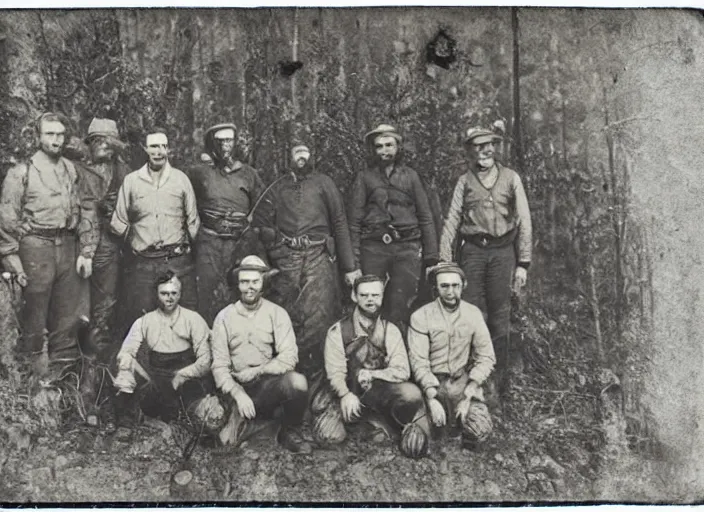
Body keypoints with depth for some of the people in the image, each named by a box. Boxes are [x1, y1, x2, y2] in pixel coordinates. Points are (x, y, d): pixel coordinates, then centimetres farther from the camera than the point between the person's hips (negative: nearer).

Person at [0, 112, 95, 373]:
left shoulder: (71, 170, 10)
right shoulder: (22, 172, -4)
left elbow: (83, 213, 12)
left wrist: (86, 251, 7)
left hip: (68, 244, 4)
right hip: (36, 246, -4)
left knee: (68, 310, 10)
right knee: (36, 311, 3)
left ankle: (64, 361, 24)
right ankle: (33, 359, 19)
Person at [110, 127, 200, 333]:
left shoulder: (181, 179, 7)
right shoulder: (131, 181, 6)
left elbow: (192, 221, 11)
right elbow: (119, 223, 11)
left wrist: (184, 247, 9)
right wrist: (136, 242, 8)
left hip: (178, 262, 0)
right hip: (142, 263, 0)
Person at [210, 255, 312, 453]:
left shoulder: (277, 313, 2)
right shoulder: (224, 317, 3)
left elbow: (289, 357, -7)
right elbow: (219, 366, -1)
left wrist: (256, 371, -14)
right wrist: (238, 393, -16)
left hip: (270, 384, 0)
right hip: (238, 388, 0)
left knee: (297, 382, -32)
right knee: (228, 440, -24)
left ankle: (290, 432, -4)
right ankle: (239, 418, 12)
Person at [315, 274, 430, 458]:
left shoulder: (390, 331, 3)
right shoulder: (338, 331, 0)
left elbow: (402, 371, -6)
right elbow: (335, 372, -8)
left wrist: (370, 374, -17)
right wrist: (346, 395, -26)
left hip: (382, 390, -1)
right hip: (350, 392, 1)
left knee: (411, 394, -33)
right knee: (328, 434, -24)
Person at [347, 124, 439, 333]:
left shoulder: (410, 176, 13)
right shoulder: (364, 178, 11)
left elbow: (426, 217, 12)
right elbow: (354, 219, 7)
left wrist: (431, 256, 5)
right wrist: (353, 259, -3)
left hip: (407, 247, 0)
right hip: (373, 247, 0)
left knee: (400, 307, -5)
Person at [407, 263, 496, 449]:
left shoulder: (473, 314, 2)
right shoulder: (420, 317, -6)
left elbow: (486, 357, 0)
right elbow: (418, 362, -9)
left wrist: (468, 396, -10)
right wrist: (432, 398, -20)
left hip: (464, 381, 2)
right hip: (433, 383, -2)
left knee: (480, 431, -19)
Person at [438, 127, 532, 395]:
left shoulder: (511, 178, 8)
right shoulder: (464, 181, 9)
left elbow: (524, 222, 6)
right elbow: (451, 221, 6)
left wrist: (523, 263, 0)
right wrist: (444, 261, -3)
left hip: (502, 250, 0)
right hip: (472, 249, 0)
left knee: (500, 315, 2)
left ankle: (499, 377, 11)